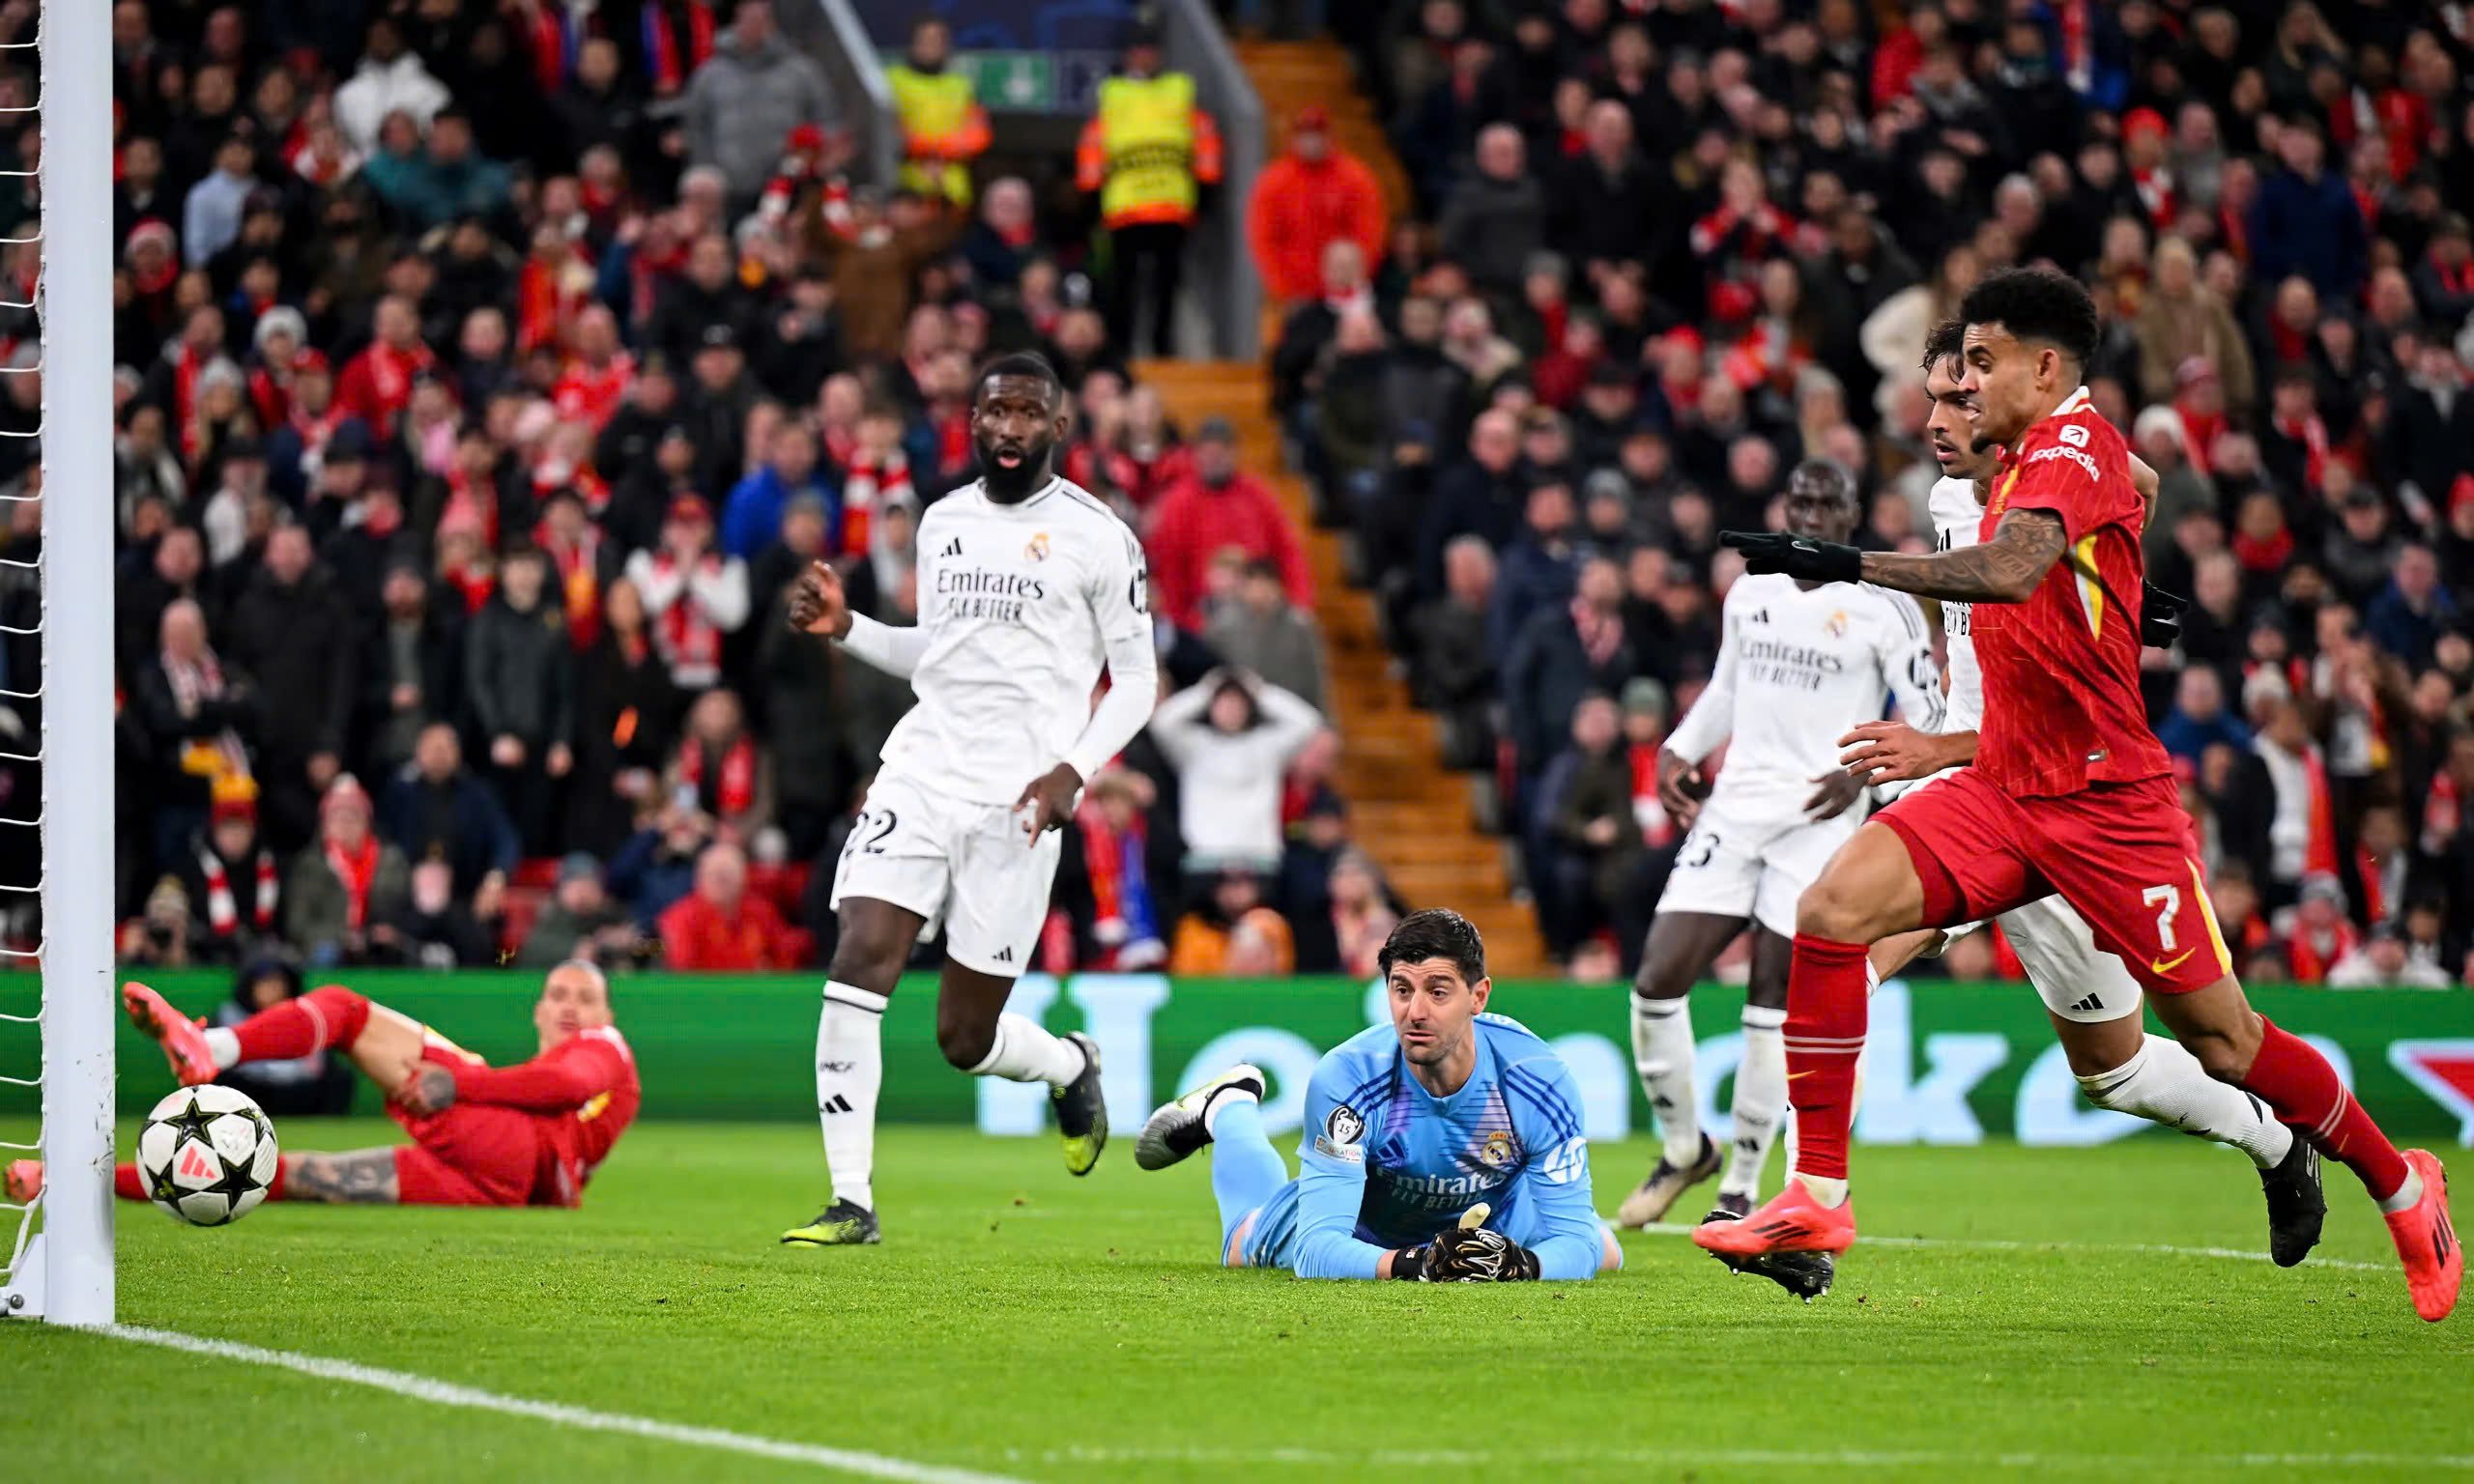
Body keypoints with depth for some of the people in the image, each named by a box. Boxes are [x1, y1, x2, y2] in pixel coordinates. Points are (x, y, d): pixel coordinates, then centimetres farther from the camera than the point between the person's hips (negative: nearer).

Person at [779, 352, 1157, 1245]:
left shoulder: (1097, 537, -3)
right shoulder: (943, 521, 13)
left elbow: (1136, 680, 0)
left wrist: (1073, 770, -14)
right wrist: (846, 629, 9)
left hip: (1015, 800, -4)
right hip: (922, 770, 4)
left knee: (965, 1039, 0)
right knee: (857, 965, -15)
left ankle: (1073, 1066, 36)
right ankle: (851, 1200, -10)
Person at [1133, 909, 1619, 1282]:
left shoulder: (1541, 1078, -39)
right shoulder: (1345, 1078, -42)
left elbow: (1573, 1243, -35)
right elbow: (1316, 1249, -47)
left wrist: (1523, 1265, -59)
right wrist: (1414, 1265, -65)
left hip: (1496, 1212, 1)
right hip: (1368, 1214, -1)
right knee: (1245, 1249, 18)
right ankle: (1230, 1108, 48)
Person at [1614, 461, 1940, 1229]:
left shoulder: (1883, 608, -2)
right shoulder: (1751, 593, 14)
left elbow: (1930, 723, -3)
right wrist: (1678, 750, 12)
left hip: (1816, 819, -4)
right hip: (1734, 807, 5)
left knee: (1774, 1005, -5)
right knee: (1658, 981, -6)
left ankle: (1743, 1184, 8)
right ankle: (1685, 1147, 14)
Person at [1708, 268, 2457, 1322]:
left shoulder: (2075, 443, -15)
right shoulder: (2029, 460, 11)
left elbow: (2011, 571, -34)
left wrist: (1847, 564, -38)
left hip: (2107, 801, -8)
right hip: (2003, 790, 8)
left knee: (2220, 1038, 0)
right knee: (1833, 908, -13)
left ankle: (2401, 1186, 23)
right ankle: (1817, 1196, -12)